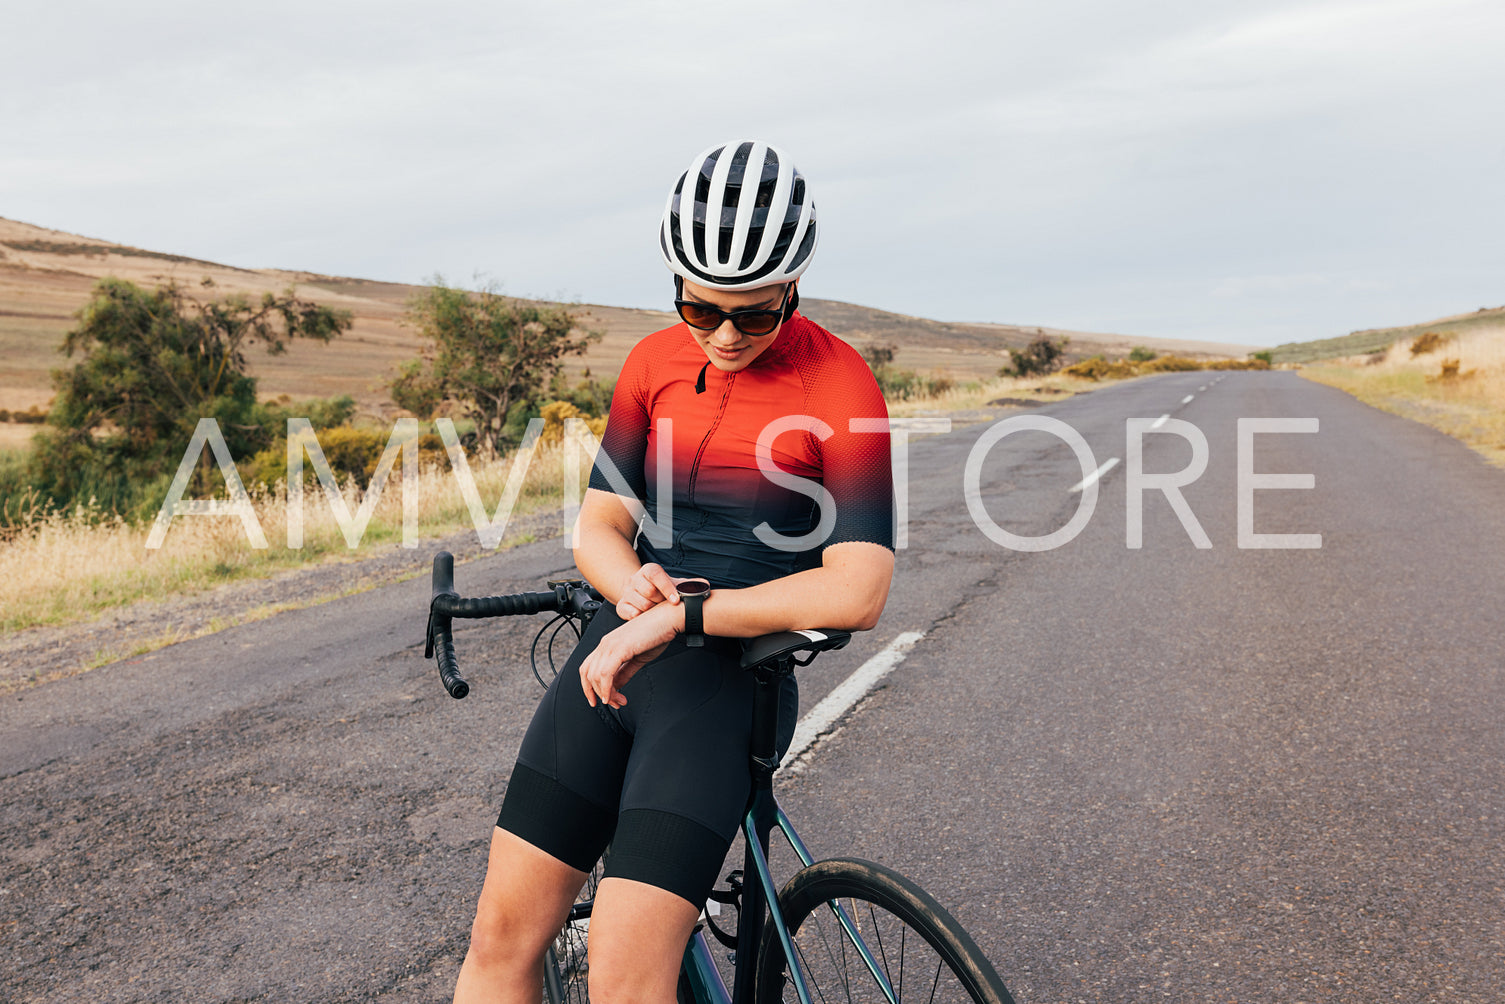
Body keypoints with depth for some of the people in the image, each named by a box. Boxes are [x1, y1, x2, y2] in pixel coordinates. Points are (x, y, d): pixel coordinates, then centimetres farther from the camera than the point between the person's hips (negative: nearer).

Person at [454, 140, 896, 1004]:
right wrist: (632, 586, -14)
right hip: (616, 657, 5)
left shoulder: (840, 387, -10)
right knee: (504, 933, 5)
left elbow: (856, 591, -17)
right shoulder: (654, 364, 6)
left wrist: (677, 615, -19)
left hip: (728, 680, -5)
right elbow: (598, 526, 10)